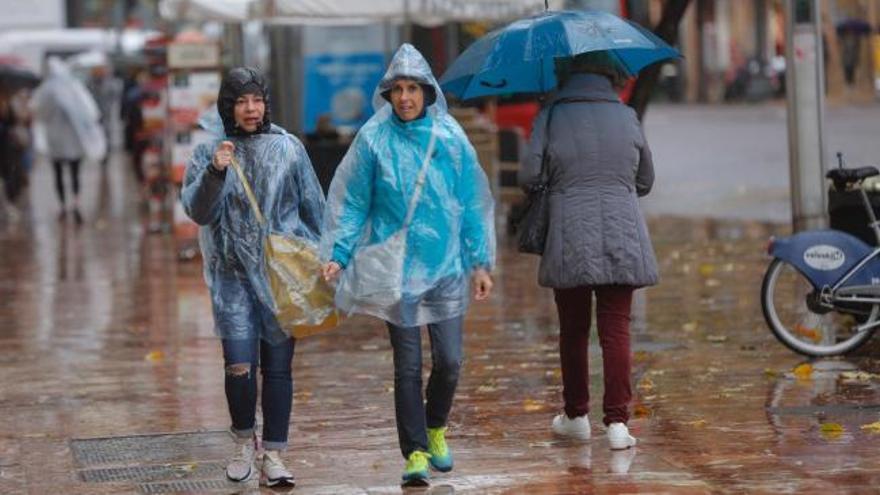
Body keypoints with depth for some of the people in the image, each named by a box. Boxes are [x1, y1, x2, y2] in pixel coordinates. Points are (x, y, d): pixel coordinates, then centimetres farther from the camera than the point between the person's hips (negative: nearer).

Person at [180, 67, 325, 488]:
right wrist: (216, 172, -22)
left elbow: (313, 207, 10)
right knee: (239, 365, -8)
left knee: (278, 365, 2)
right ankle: (245, 441, 17)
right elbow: (198, 211, -7)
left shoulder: (288, 148, 4)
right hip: (234, 274, -1)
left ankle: (273, 454, 12)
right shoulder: (208, 154, 3)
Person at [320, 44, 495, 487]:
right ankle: (416, 453, 8)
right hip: (396, 267, -1)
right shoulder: (374, 138, -2)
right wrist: (339, 254, -7)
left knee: (449, 361, 1)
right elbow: (353, 203, 3)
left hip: (447, 266, 1)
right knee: (407, 367, 0)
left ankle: (435, 428, 29)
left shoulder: (450, 137, 1)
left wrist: (481, 262, 5)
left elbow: (472, 202, 7)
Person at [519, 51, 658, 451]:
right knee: (616, 328, -1)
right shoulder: (626, 117, 6)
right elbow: (645, 181, 15)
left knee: (573, 330, 12)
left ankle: (576, 416, 22)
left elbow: (528, 174, -7)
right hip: (623, 236, 1)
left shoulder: (551, 115, 1)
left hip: (569, 240, -1)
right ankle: (617, 421, -8)